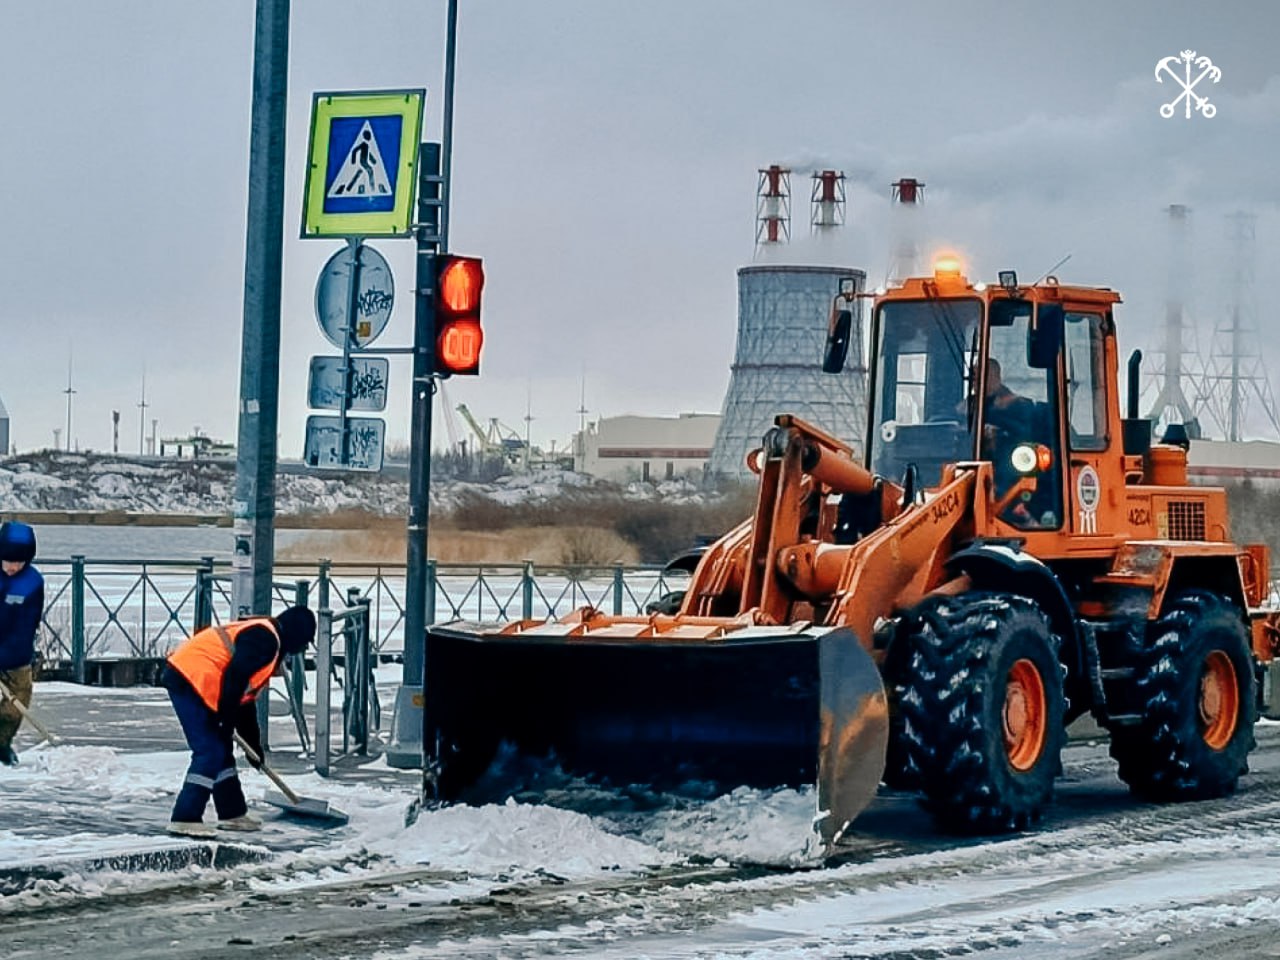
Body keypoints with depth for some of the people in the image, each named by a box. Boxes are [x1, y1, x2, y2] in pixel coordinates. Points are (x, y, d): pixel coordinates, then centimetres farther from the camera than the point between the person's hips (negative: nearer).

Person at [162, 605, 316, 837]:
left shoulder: (264, 638, 23)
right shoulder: (264, 637, -10)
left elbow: (246, 698, 28)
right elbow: (235, 676, -22)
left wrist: (254, 744, 30)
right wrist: (227, 717, -17)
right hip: (189, 678, -11)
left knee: (221, 750, 18)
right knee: (210, 753, -12)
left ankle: (232, 814, 28)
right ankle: (184, 819, -13)